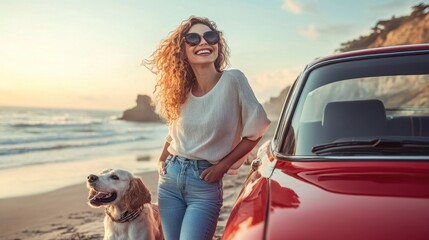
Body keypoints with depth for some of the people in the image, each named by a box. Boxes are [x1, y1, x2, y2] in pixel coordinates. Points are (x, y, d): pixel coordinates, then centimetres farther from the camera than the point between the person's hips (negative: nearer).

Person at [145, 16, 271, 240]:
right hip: (170, 178, 5)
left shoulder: (233, 80, -13)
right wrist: (162, 160, 7)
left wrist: (222, 166, -9)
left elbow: (255, 131, -8)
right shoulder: (181, 89, 3)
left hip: (205, 183, -5)